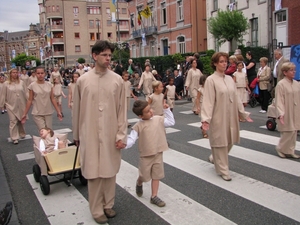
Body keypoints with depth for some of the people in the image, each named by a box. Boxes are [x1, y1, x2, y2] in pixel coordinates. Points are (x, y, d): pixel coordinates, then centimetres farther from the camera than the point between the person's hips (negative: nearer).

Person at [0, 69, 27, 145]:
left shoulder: (21, 82, 0)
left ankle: (22, 134, 33)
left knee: (21, 121, 13)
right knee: (13, 121, -3)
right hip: (11, 106, -2)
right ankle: (14, 138, 3)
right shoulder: (6, 83, -4)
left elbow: (25, 93, 4)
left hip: (21, 105, 2)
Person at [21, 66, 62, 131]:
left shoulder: (49, 85, 2)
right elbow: (30, 100, 0)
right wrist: (24, 114, 0)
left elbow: (52, 99, 6)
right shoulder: (32, 86, -4)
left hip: (48, 113, 3)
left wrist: (58, 112, 4)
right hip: (37, 114, -3)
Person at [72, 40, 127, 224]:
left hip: (111, 134, 1)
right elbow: (77, 110, 4)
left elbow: (122, 110, 0)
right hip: (90, 134, -1)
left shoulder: (117, 80, -2)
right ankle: (97, 209, 22)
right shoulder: (83, 80, -3)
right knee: (93, 172, 6)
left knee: (110, 170, 12)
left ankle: (108, 204, 30)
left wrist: (121, 135, -3)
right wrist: (76, 135, 10)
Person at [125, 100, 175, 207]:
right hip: (146, 155, -3)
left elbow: (171, 122, 13)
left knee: (156, 176, 8)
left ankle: (154, 196, 20)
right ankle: (139, 183, 44)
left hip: (158, 154, 3)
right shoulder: (138, 126, -10)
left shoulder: (159, 119, 1)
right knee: (144, 176, 9)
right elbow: (131, 139, -13)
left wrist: (167, 110, 6)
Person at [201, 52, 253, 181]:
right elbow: (208, 101, -17)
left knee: (229, 141, 16)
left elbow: (236, 98, 14)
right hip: (218, 118, -7)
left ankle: (214, 158, 40)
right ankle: (223, 170, 18)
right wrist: (205, 119, -25)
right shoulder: (211, 80, -10)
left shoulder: (230, 79, 9)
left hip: (231, 117, 7)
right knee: (220, 142, 3)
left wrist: (243, 113, 15)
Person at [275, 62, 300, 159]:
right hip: (286, 114, -6)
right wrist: (280, 113, -24)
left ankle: (290, 151, 24)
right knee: (287, 133, -4)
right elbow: (279, 101, -16)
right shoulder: (281, 84, -12)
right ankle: (281, 149, 18)